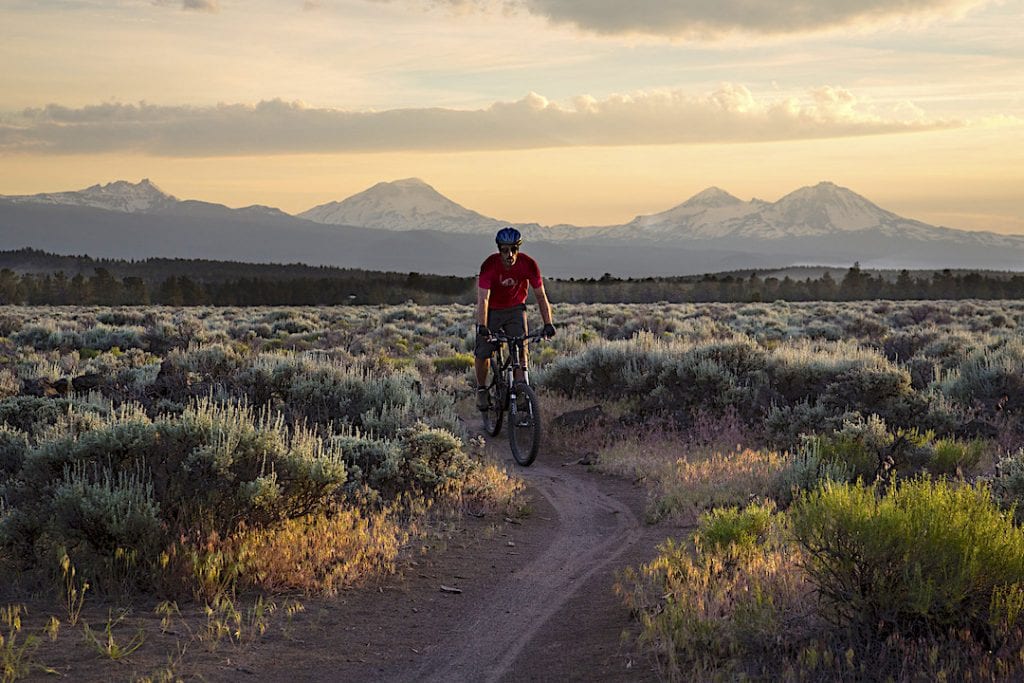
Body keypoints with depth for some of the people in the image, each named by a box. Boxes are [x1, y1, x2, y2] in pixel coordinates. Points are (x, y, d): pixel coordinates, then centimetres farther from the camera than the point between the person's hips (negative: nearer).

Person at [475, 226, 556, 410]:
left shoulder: (528, 264, -23)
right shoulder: (489, 265, -28)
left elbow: (541, 296, -17)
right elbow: (483, 299, -31)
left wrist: (548, 324, -27)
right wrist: (482, 327, -43)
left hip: (515, 309, 1)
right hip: (492, 310, -1)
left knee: (521, 347, -17)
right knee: (482, 353, -6)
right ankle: (481, 389, 15)